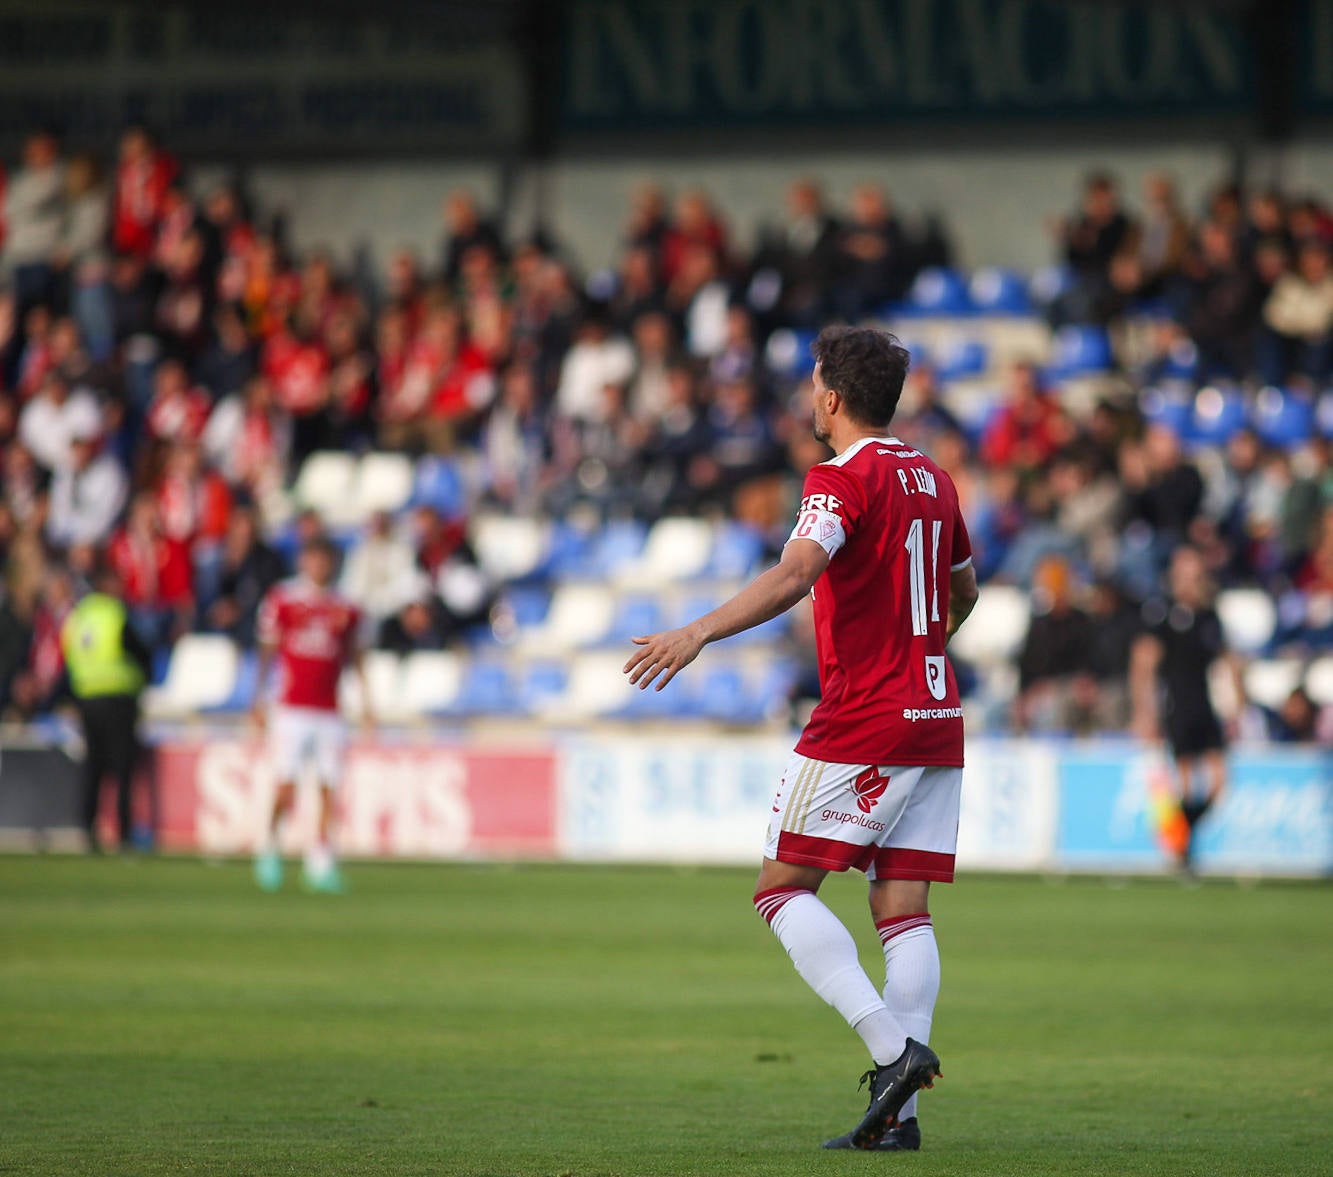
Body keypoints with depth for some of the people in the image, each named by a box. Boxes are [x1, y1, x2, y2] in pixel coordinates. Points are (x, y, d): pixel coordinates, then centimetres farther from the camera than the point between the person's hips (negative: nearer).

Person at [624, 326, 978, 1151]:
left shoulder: (843, 479, -10)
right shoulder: (934, 480, 14)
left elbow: (795, 574, -27)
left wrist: (697, 635, -34)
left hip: (862, 726, -7)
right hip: (937, 722, 8)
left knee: (783, 889, -1)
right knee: (903, 906, 4)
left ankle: (894, 1048, -16)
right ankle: (898, 1112, -3)